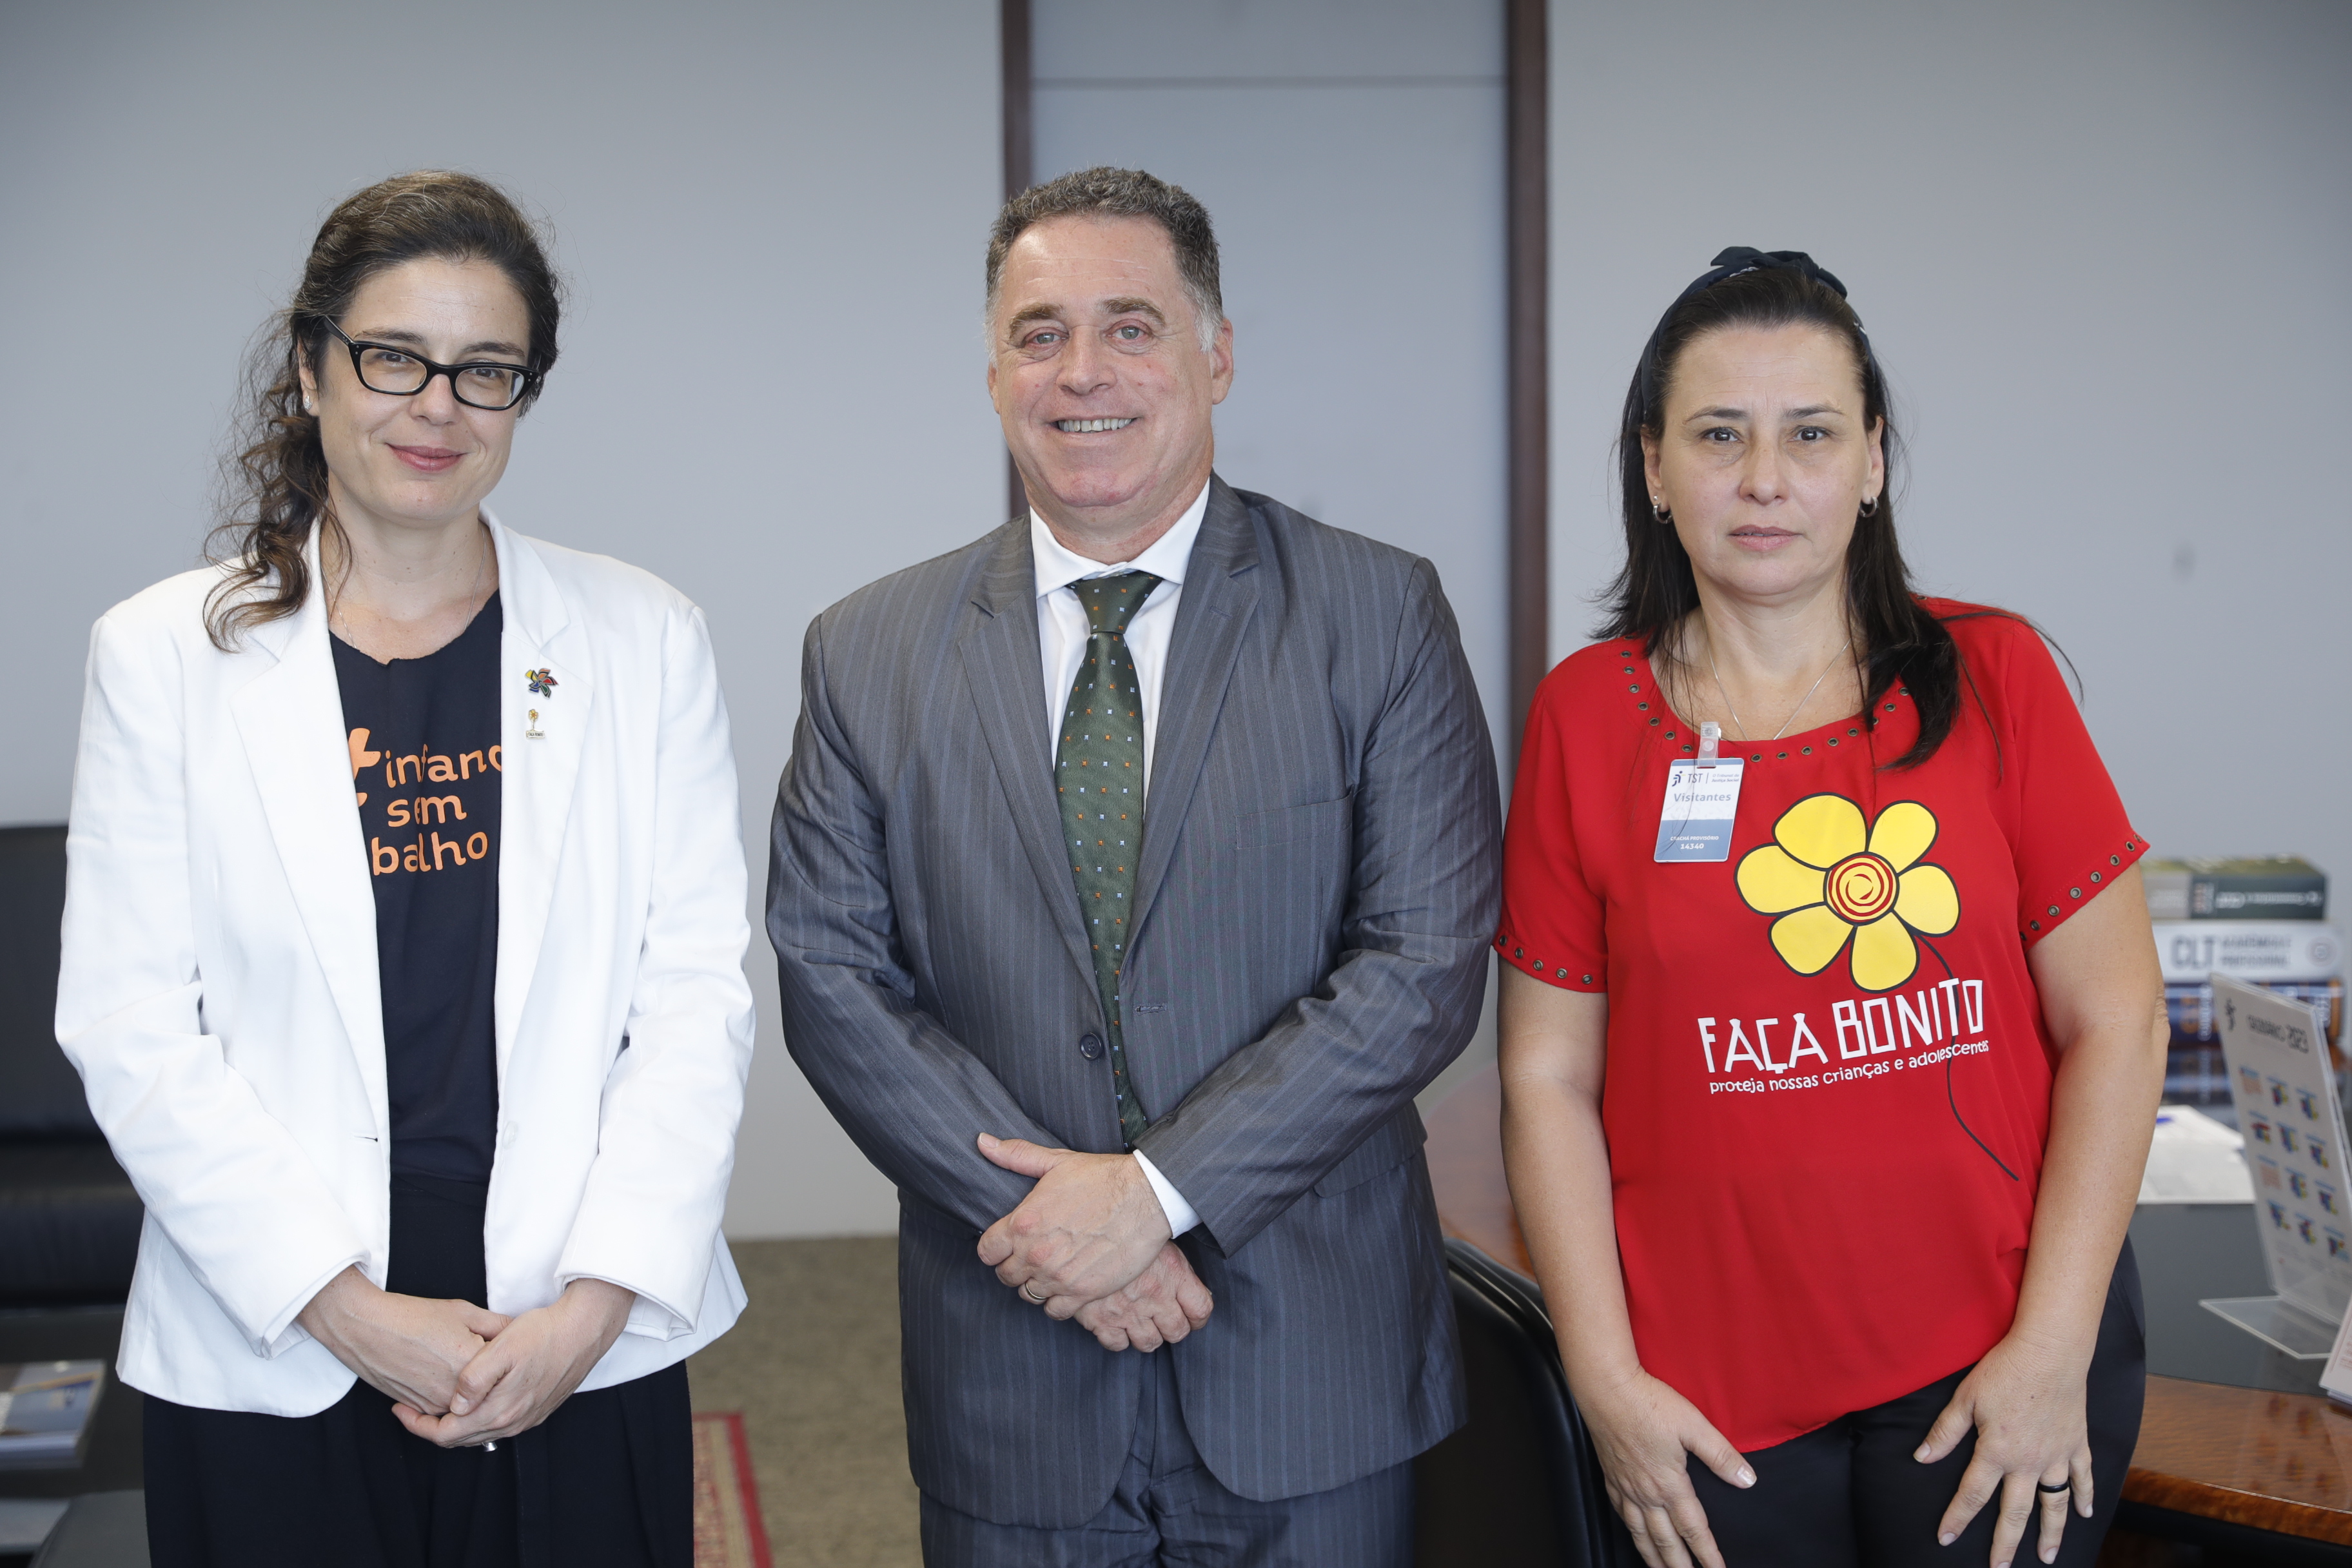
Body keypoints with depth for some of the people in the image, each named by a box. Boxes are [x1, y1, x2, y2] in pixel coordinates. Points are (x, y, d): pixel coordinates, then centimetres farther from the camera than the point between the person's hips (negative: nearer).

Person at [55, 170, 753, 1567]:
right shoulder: (165, 654, 2)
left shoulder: (643, 640, 3)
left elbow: (697, 995, 0)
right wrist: (347, 1309, -10)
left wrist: (595, 1302, -9)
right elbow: (132, 1030, -3)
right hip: (270, 1365, 0)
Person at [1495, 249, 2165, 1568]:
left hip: (1998, 1368, 0)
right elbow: (1550, 1076, 0)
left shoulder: (1994, 676, -2)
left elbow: (2116, 1024, -3)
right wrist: (1607, 1381, -5)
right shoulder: (1585, 719, -1)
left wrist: (2054, 1345, -8)